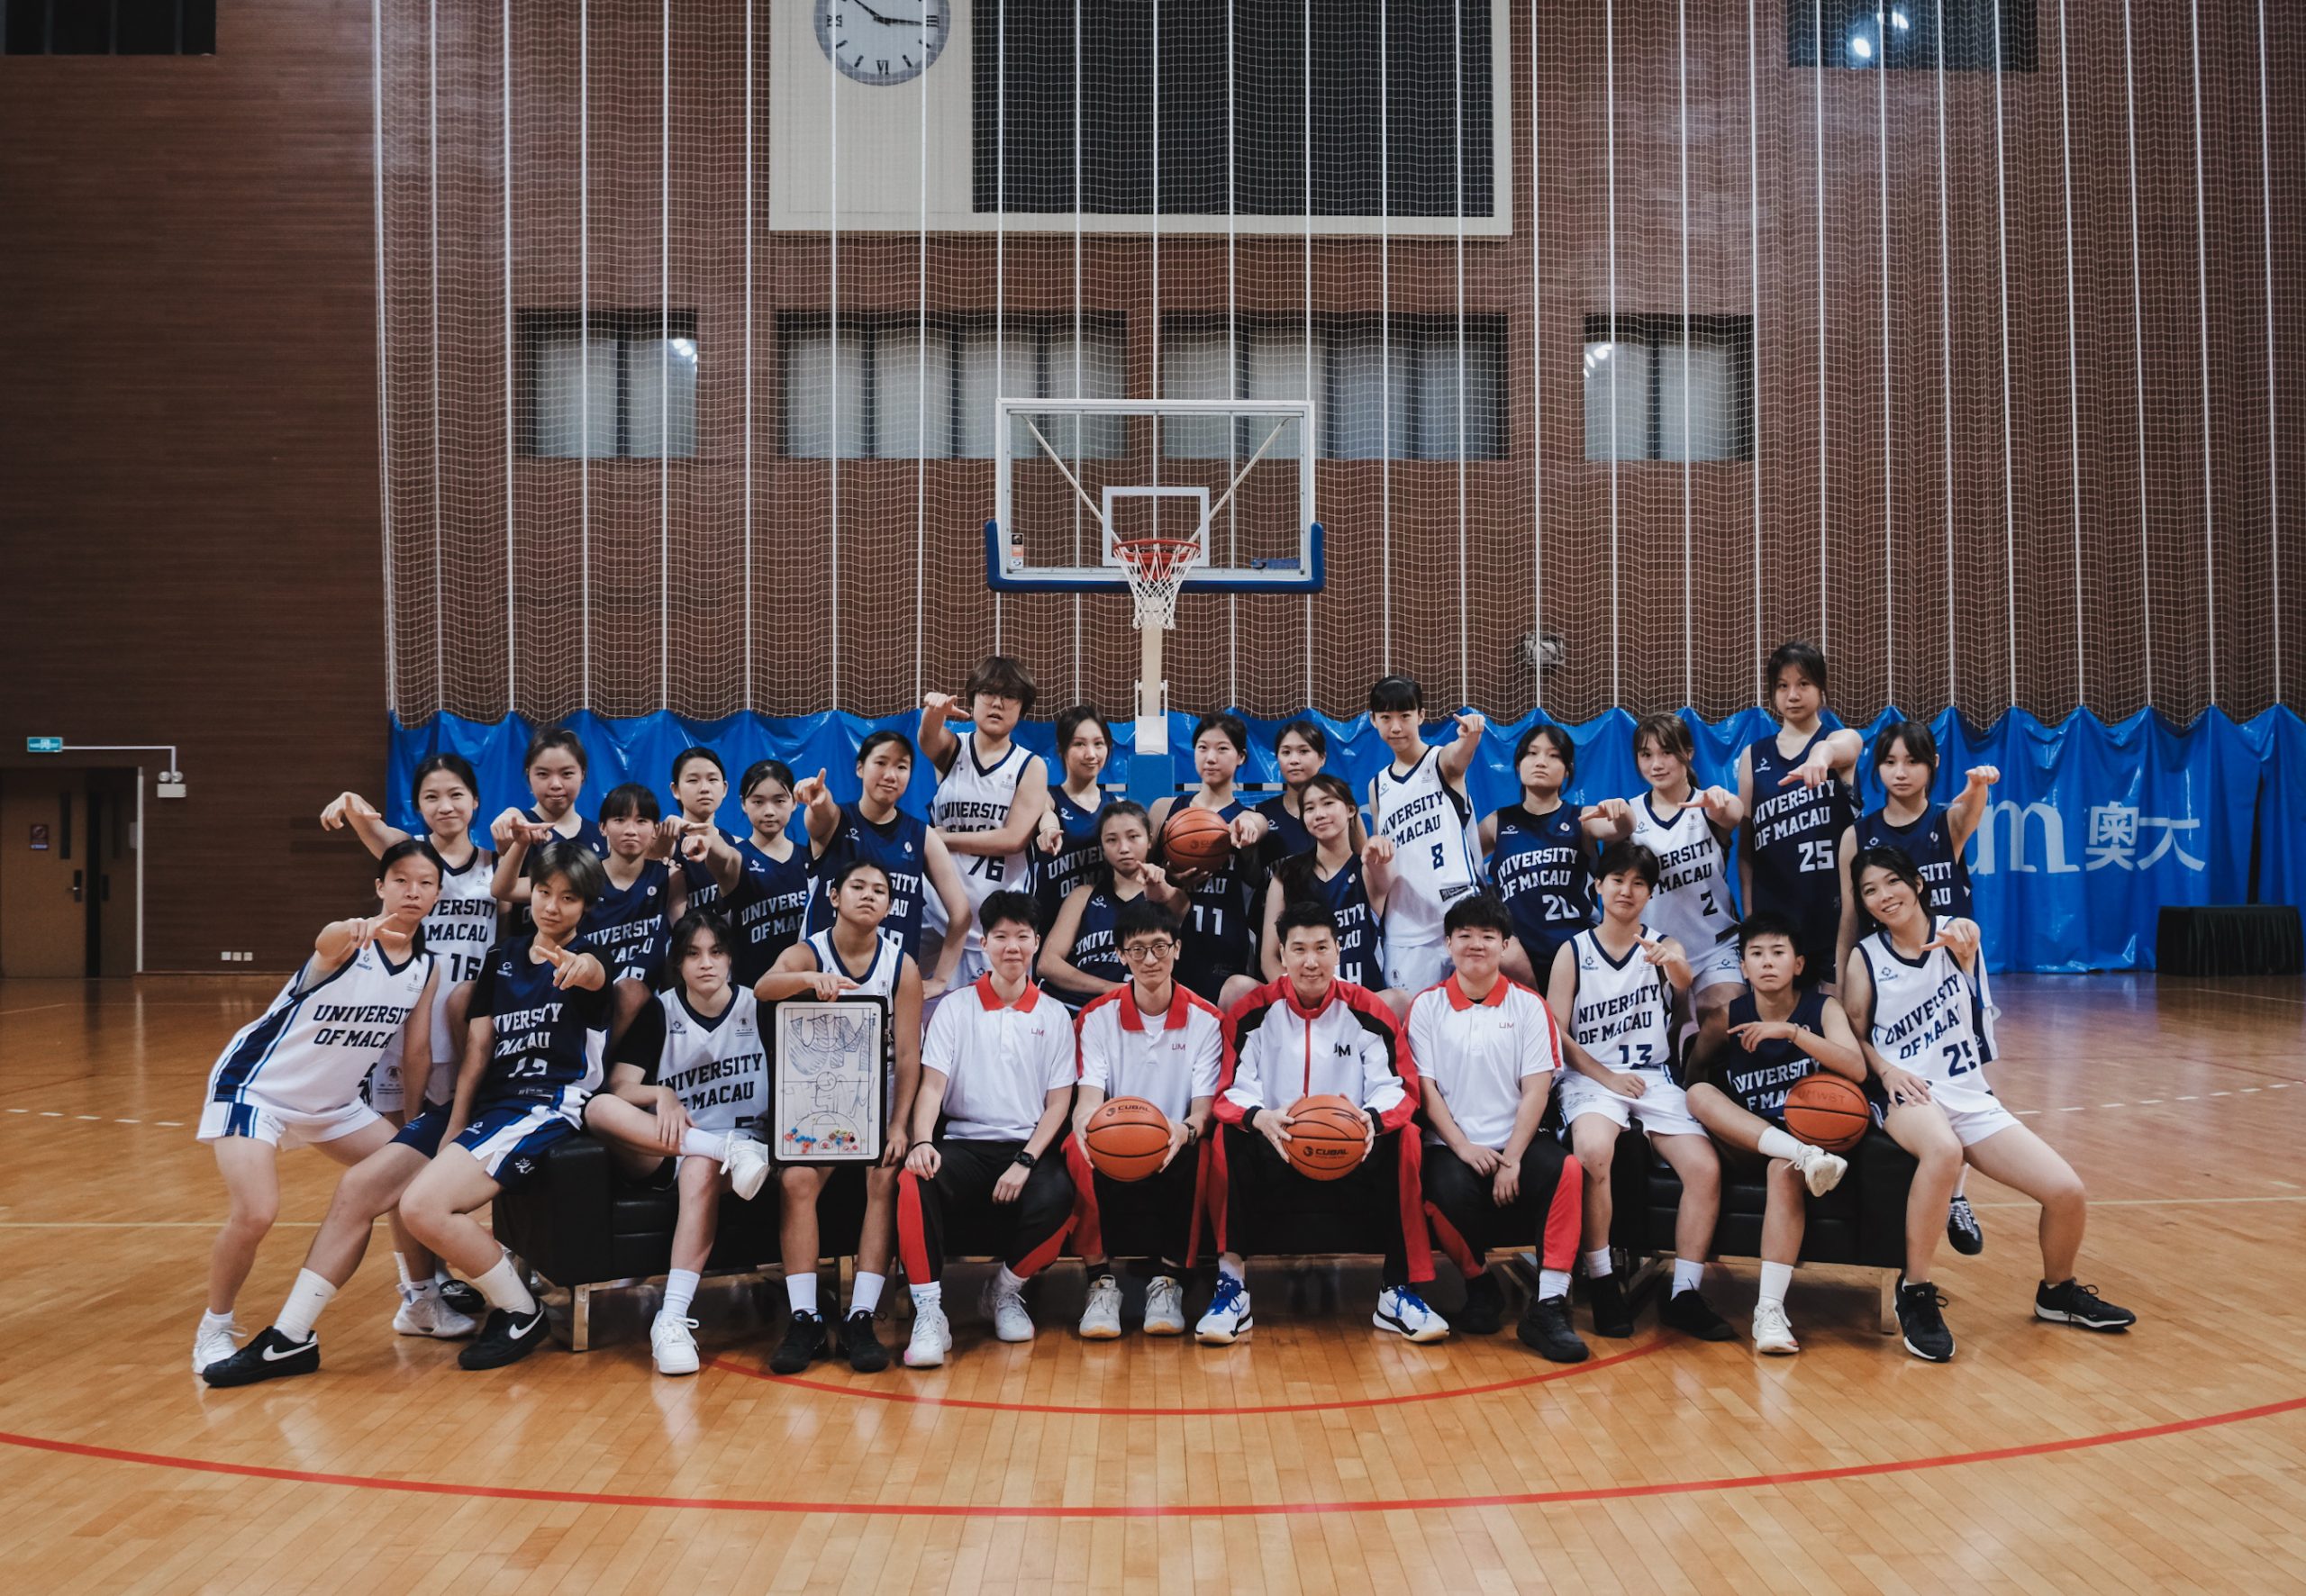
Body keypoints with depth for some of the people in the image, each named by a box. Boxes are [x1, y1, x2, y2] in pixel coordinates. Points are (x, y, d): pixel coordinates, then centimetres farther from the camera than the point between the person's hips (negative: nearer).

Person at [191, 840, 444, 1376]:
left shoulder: (427, 968, -5)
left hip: (332, 1101, 7)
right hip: (254, 1085, -7)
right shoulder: (348, 941, -24)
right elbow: (328, 943, -50)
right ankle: (214, 1329, 4)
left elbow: (417, 1054, 3)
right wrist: (361, 930, -73)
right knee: (256, 1214, -21)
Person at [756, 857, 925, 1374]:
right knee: (797, 1180, -25)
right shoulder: (807, 953, -6)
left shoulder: (902, 965, -3)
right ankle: (804, 1320, -18)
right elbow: (763, 988, -30)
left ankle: (861, 1318, -21)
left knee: (884, 1179, -26)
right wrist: (812, 980, -51)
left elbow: (908, 1053, -5)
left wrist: (899, 1125, -17)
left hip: (877, 1095, 0)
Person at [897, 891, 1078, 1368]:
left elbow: (1058, 1102, 5)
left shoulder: (1054, 1016, 10)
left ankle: (1005, 1290, -1)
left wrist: (1025, 1162, -11)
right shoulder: (955, 1008, 8)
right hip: (964, 1144, 0)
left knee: (1056, 1199, -32)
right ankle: (929, 1312, -23)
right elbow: (932, 1083, -2)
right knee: (915, 1183, -33)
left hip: (1027, 1148, 0)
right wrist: (922, 1141, -22)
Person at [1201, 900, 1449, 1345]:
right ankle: (1231, 1289, -23)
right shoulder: (1252, 1013, -2)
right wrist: (1260, 1117, -33)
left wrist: (1372, 1118, -30)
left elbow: (1398, 1087, -6)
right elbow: (1232, 1090, -9)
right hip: (1273, 1157, 0)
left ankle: (1399, 1293, -19)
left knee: (1400, 1141, -28)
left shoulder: (1368, 1011, 1)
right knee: (1228, 1141, -30)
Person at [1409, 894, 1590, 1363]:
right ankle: (1480, 1285, -1)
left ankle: (1547, 1307, -24)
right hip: (1452, 1145, -1)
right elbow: (1426, 1086, 1)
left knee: (1566, 1170, -31)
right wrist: (1464, 1147, -12)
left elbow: (1536, 1089, 0)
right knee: (1449, 1191, -34)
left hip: (1515, 1141, 1)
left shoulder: (1529, 1006, 8)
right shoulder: (1427, 1006, 8)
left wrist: (1511, 1159, -13)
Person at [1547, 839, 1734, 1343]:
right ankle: (1601, 1283, -20)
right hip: (1590, 1077, -2)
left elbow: (1684, 981, -16)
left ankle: (1685, 1294, -9)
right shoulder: (1573, 952, 6)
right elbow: (1556, 1031, 1)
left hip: (1655, 1079, 2)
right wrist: (1607, 1077, -11)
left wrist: (1672, 963, -41)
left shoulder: (1663, 946, 9)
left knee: (1706, 1168, -22)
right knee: (1593, 1151, -34)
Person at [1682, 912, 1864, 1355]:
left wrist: (1790, 1031, -26)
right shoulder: (1727, 1019, 0)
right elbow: (1687, 1073, 5)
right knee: (1700, 1093, -25)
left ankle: (1770, 1310, -37)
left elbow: (1857, 1070, -19)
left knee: (1785, 1170, -37)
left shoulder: (1823, 1009, -3)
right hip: (1748, 1146, 2)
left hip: (1810, 1132, -2)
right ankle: (1807, 1157, -39)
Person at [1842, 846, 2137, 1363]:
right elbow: (1855, 1034, 6)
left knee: (2067, 1193, -10)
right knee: (1943, 1150, -39)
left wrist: (1963, 944, -48)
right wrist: (1885, 1068, -13)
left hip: (1971, 1096, 3)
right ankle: (1915, 1291, -21)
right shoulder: (1865, 957, 0)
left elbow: (1967, 949, -24)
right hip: (1906, 1094, -3)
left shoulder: (1956, 933, 0)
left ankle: (2057, 1292, 23)